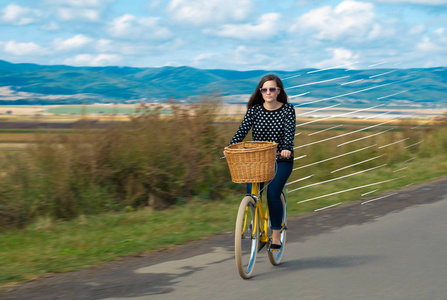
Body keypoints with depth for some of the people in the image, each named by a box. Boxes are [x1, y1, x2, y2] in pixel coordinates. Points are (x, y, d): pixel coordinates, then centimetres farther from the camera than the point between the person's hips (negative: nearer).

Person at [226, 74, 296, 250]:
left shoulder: (287, 109, -3)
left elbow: (290, 132, -15)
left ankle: (276, 236, -7)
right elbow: (242, 130, -8)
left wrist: (287, 149, -35)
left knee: (273, 194, -20)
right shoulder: (254, 110, 2)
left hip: (281, 160, -2)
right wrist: (230, 147, -25)